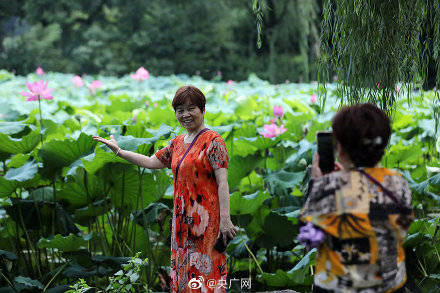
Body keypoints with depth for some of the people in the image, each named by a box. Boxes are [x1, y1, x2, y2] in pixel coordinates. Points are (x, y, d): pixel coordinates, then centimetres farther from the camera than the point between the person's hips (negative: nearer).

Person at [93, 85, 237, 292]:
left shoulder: (213, 141, -7)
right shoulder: (177, 143, 16)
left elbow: (223, 183, -13)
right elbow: (151, 162, 23)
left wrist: (225, 220, -19)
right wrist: (117, 150, 21)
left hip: (205, 219, -8)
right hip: (182, 219, 8)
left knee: (205, 271, -8)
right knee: (183, 271, 8)